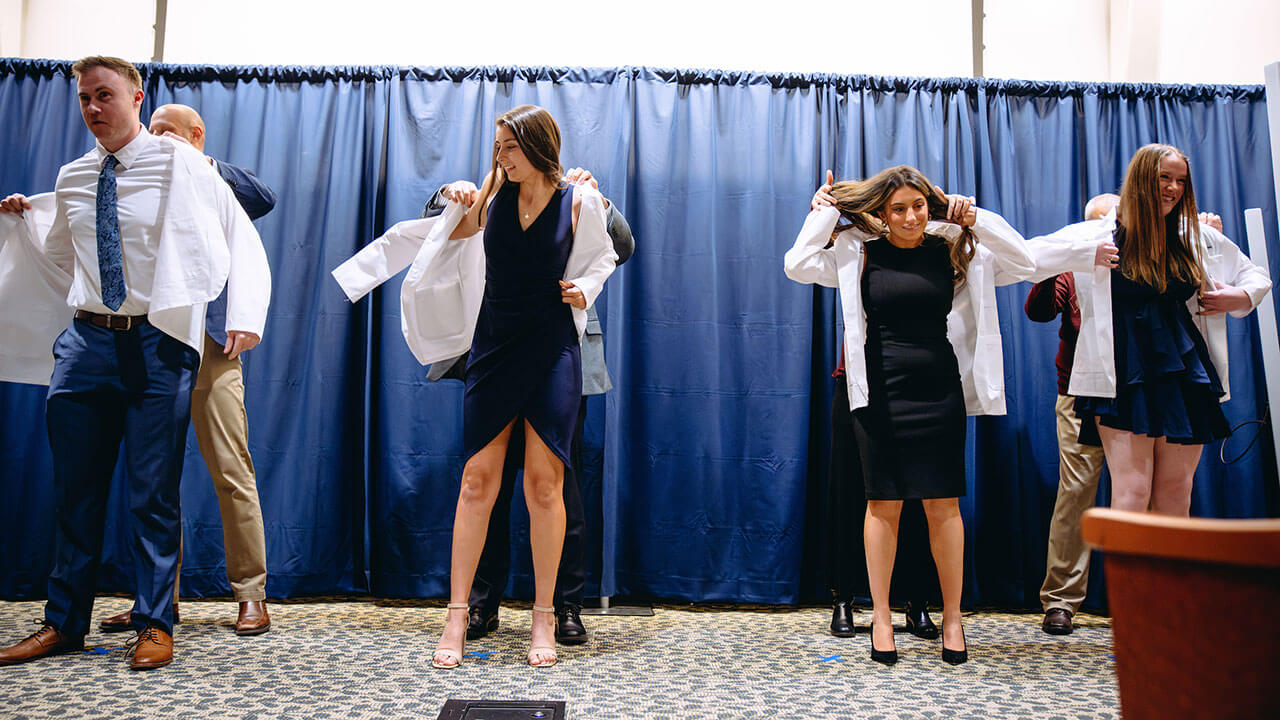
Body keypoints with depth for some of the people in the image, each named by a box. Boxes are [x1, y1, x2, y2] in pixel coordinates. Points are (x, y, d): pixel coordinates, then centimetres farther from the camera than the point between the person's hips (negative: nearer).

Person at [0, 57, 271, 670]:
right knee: (75, 492, 11)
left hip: (157, 344, -5)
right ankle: (65, 622, 25)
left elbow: (242, 237, -4)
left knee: (153, 494, -1)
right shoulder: (71, 179, 15)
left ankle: (155, 625, 12)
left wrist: (246, 315, -16)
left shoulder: (180, 165, -1)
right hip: (86, 340, 5)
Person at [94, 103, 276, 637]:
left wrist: (200, 162, -9)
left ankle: (251, 595, 3)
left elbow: (266, 199, -14)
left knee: (232, 474, -5)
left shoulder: (219, 189, 7)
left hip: (209, 346, -5)